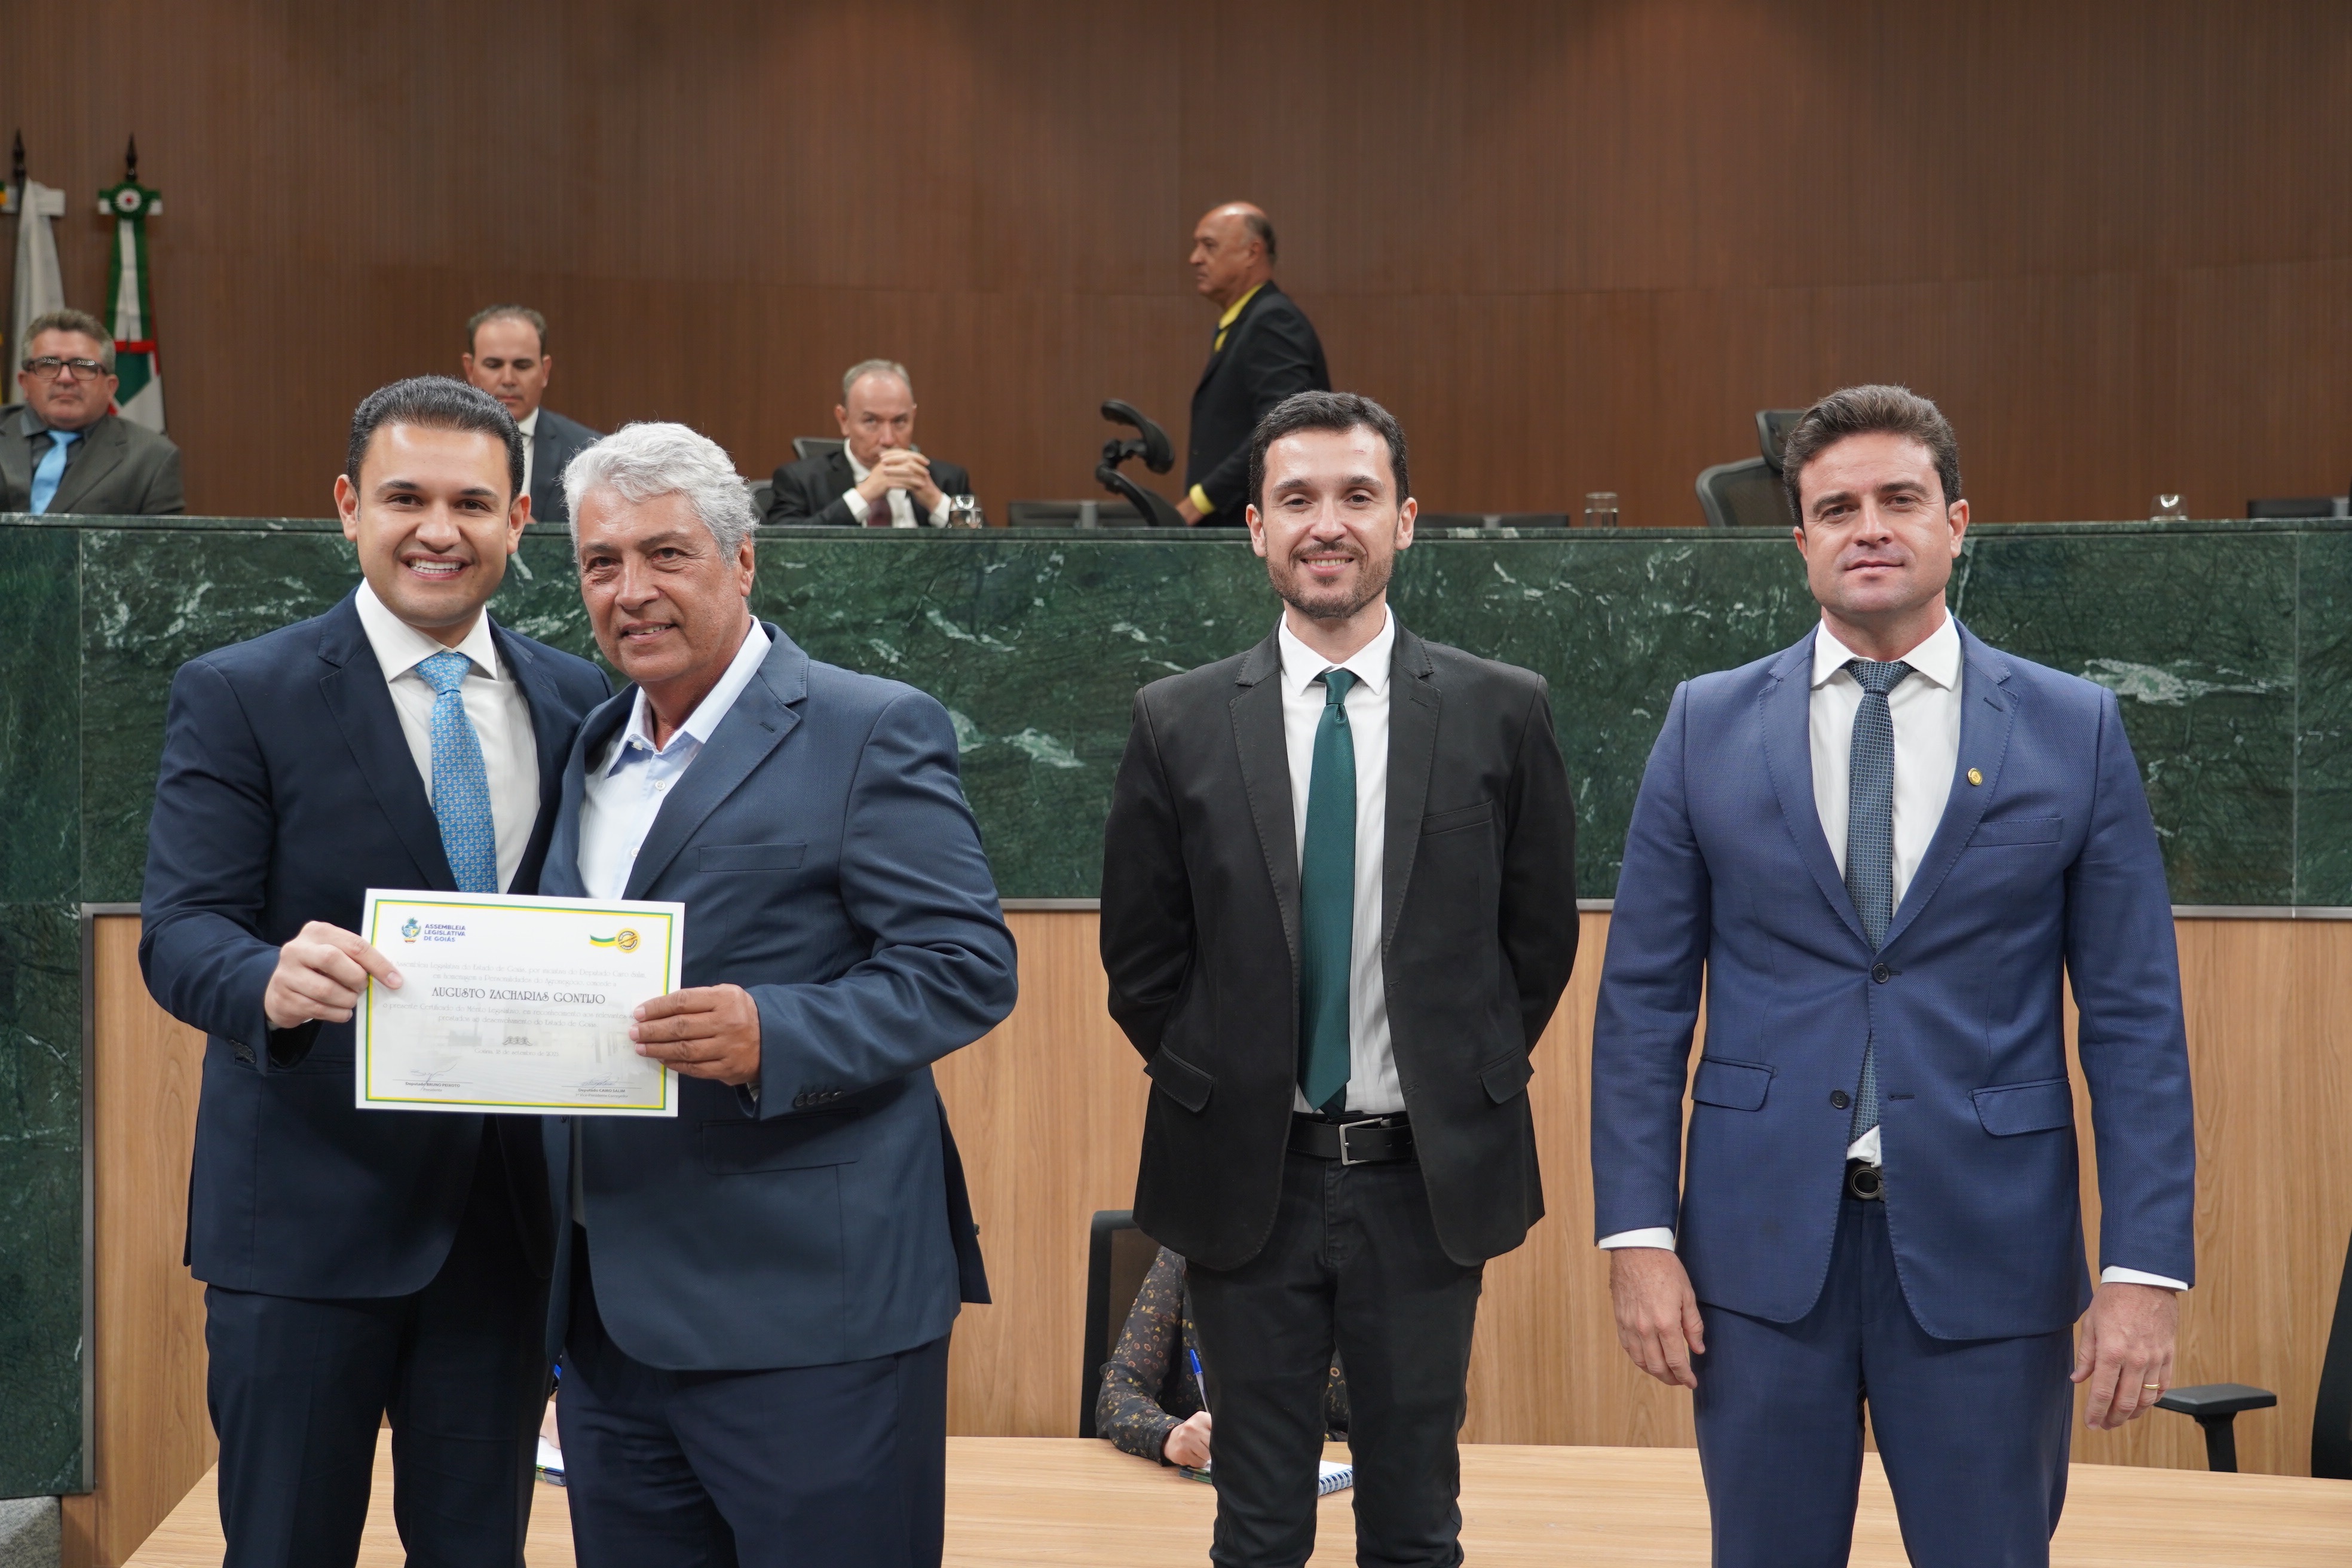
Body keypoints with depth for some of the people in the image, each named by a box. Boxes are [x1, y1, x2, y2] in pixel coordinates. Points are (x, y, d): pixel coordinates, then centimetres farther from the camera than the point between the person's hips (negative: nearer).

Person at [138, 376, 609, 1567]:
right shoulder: (237, 696, -4)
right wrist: (272, 979, -34)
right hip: (309, 1208, -3)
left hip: (506, 1205, 4)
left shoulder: (576, 701, 7)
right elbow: (179, 930, -12)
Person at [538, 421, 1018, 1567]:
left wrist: (772, 1034, -25)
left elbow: (966, 967, -12)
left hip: (807, 1307, -7)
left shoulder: (871, 732, -5)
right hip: (610, 1316, 7)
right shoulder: (591, 746, 18)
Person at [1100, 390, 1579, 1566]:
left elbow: (1541, 937, 5)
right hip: (1246, 1179, 0)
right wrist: (1216, 1089, 4)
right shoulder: (1179, 724, -1)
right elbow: (1140, 954, 6)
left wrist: (1466, 1088, 5)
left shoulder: (1500, 712, -2)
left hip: (1429, 1178, 0)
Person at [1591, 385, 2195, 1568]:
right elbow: (1645, 997, 3)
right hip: (1763, 1242, 1)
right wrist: (1638, 1234, -4)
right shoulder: (1709, 726, 4)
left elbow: (2134, 1016, 0)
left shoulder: (2075, 730, 1)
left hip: (1984, 1247, -1)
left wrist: (2146, 1268, -6)